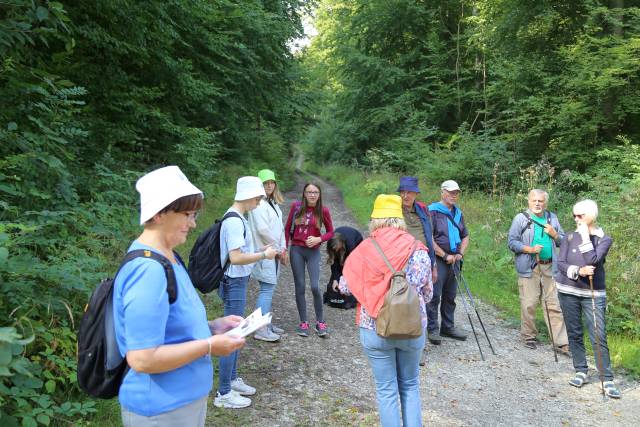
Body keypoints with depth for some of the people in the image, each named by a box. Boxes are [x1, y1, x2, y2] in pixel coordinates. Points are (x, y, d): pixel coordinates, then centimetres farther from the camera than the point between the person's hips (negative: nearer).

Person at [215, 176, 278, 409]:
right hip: (235, 283, -10)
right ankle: (223, 393, 7)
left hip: (237, 281, 10)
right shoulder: (234, 221, -20)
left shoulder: (236, 218, 11)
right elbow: (235, 257, -25)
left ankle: (232, 379, 34)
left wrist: (259, 250, 7)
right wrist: (263, 255, -16)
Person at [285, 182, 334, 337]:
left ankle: (320, 322, 8)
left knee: (315, 286, -10)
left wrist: (319, 239, -12)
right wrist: (285, 248, 5)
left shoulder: (323, 210, -4)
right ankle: (303, 323, 17)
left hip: (313, 251, -1)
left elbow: (330, 232, 5)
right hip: (296, 250, 1)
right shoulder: (296, 206, -2)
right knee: (300, 286, 5)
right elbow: (288, 228, 7)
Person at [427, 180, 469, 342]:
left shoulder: (458, 213, 15)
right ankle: (432, 329, 7)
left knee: (450, 296, 14)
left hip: (454, 260, 7)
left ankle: (448, 327, 26)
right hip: (438, 260, -7)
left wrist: (460, 253, 6)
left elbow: (465, 236, 23)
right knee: (434, 296, -3)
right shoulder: (432, 211, -8)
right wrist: (445, 256, -13)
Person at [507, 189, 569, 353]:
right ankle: (529, 336, 18)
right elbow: (511, 241, -3)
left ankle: (562, 342, 7)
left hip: (550, 267, 3)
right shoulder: (521, 218, 0)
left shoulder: (552, 218, 13)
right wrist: (530, 249, -16)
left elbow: (563, 241, 18)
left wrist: (554, 234, -3)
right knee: (528, 304, 1)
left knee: (554, 304, 3)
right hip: (529, 268, -3)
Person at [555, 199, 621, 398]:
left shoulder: (604, 239, -2)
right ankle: (580, 372, 20)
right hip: (568, 292, 2)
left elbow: (593, 261, -18)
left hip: (594, 294, -2)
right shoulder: (570, 237, 3)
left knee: (599, 337, -6)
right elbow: (560, 263, -4)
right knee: (574, 334, 8)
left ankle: (607, 380, 0)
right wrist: (578, 271, -21)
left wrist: (585, 236, -14)